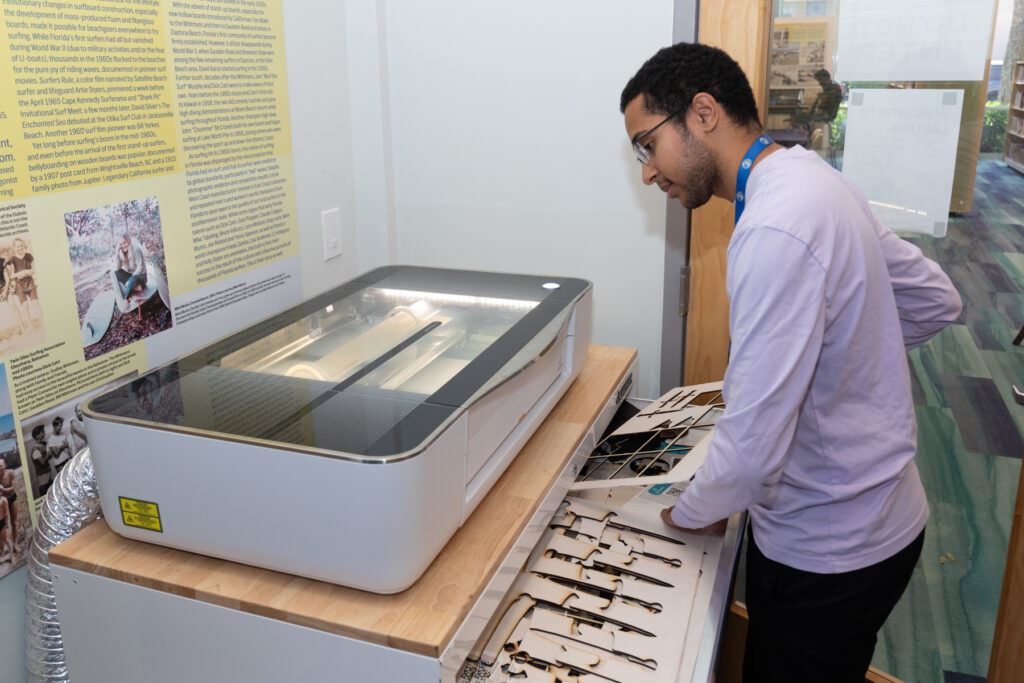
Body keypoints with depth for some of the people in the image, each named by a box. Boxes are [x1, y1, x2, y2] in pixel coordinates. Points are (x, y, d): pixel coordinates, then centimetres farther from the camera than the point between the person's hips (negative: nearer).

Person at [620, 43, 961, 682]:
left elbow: (751, 450, -30)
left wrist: (686, 513, -10)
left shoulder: (775, 230, -30)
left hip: (829, 553, -9)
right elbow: (937, 301, 13)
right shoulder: (814, 177, 1)